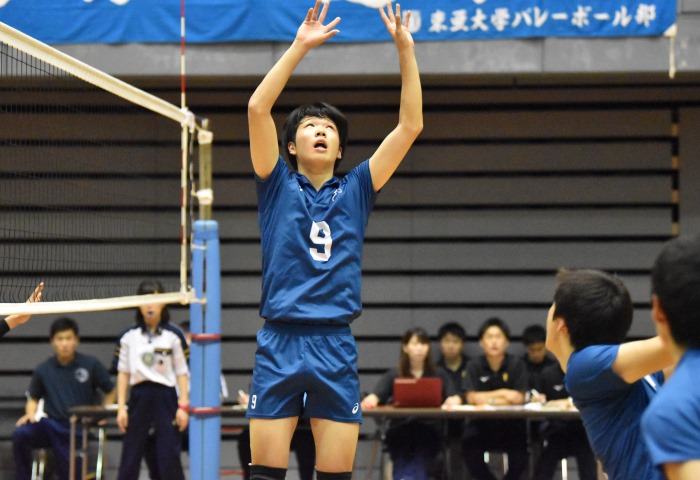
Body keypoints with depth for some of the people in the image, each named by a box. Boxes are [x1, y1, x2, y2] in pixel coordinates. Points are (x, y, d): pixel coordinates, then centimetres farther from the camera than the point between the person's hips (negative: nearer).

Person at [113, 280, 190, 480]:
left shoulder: (173, 336, 0)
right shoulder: (128, 337, 5)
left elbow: (182, 373, 1)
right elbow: (123, 373, 7)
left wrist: (183, 406, -6)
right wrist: (121, 407, 1)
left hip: (166, 396, -2)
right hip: (139, 396, 2)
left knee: (169, 456, -4)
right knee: (130, 455, 4)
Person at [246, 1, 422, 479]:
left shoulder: (355, 191, 12)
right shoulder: (278, 186, 8)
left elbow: (410, 126, 7)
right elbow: (257, 108, -4)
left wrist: (405, 50, 1)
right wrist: (300, 46, -8)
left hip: (337, 349, 2)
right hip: (279, 344, -2)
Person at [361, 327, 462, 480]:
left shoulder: (439, 375, 19)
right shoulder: (394, 375, 16)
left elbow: (454, 397, 3)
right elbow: (376, 394, -2)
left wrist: (454, 400, -24)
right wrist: (370, 400, -29)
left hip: (429, 429, 0)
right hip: (400, 430, 0)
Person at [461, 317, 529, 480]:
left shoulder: (516, 365, -4)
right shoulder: (474, 366, -2)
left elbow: (519, 399, -9)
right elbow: (471, 398, -11)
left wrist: (488, 399, -13)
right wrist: (503, 393, -15)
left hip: (511, 424, -1)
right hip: (482, 424, 1)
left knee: (519, 456, -25)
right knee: (471, 454, -25)